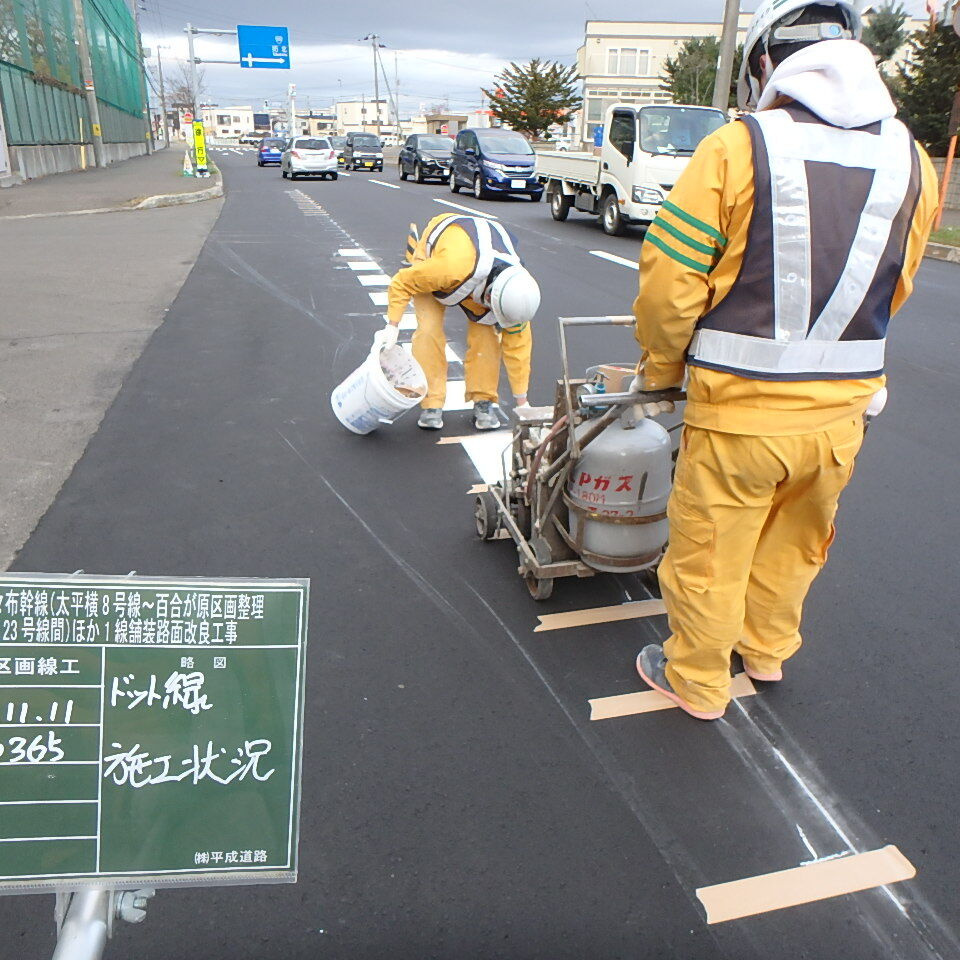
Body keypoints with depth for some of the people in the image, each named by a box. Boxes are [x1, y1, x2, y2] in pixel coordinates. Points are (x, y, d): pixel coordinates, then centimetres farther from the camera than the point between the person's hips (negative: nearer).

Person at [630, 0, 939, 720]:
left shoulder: (736, 148, -13)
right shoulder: (911, 162, 2)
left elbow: (669, 283, -14)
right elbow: (892, 292, 11)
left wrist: (661, 368, 3)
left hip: (738, 410, -5)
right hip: (841, 412, 5)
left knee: (710, 552, 14)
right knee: (796, 542, 26)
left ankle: (698, 681, 33)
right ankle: (768, 648, 49)